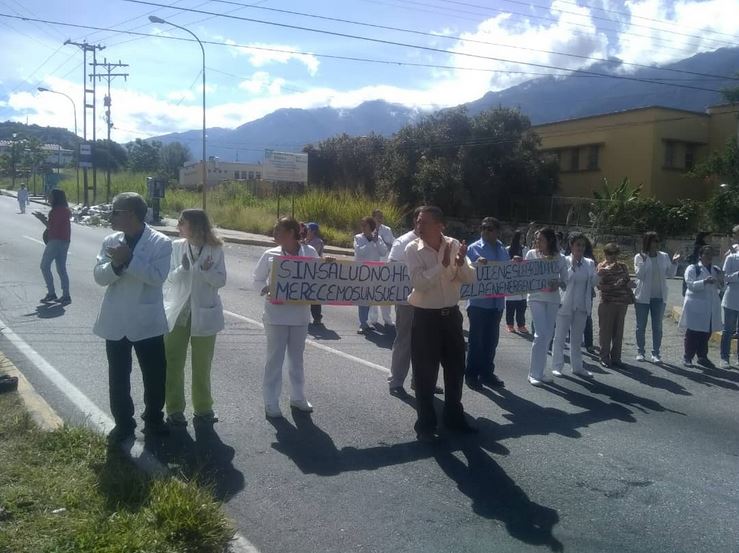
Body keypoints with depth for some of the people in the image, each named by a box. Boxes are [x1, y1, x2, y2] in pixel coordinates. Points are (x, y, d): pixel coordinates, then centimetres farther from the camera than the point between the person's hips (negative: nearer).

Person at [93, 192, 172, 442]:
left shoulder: (160, 243, -10)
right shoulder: (111, 241, 3)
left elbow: (157, 277, -20)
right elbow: (99, 276, -2)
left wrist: (129, 259, -26)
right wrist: (116, 264, -22)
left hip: (146, 322, -3)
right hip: (115, 321, 4)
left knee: (155, 375, 9)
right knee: (118, 376, 12)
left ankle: (153, 419, 29)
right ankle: (123, 422, 28)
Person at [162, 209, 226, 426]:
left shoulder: (215, 249, -5)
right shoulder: (176, 247, -2)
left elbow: (221, 280, -6)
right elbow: (169, 278, -3)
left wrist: (204, 270, -24)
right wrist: (183, 268, -22)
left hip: (204, 314, -1)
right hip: (177, 312, 1)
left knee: (202, 365, 11)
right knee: (173, 363, 4)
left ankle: (203, 407, 25)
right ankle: (174, 409, 17)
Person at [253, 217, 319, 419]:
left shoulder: (310, 253, -4)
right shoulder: (270, 255, -5)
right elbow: (257, 279, 3)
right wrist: (266, 291, -15)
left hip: (300, 314, 2)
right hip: (277, 314, -2)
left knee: (297, 357, 15)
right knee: (275, 358, 3)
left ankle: (297, 397, 30)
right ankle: (271, 402, 14)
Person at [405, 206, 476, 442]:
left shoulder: (454, 245, -1)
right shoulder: (413, 249, -10)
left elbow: (471, 279, -1)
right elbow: (419, 282, -21)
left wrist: (461, 264, -21)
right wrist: (443, 264, -24)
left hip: (451, 315, 4)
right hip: (425, 317, -3)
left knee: (456, 368, 14)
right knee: (425, 373, 3)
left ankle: (454, 416, 32)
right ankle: (425, 424, 17)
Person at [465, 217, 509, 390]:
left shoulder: (502, 250, 11)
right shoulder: (473, 249, -5)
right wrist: (476, 264, -28)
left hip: (497, 302, 5)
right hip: (479, 302, -5)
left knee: (492, 339, 13)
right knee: (476, 339, 1)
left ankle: (487, 373, 25)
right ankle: (471, 374, 12)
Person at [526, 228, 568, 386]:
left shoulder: (559, 258, 3)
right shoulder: (532, 254, -1)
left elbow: (565, 279, 6)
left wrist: (558, 284, -14)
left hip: (553, 299, 3)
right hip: (536, 297, -3)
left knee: (548, 335, 8)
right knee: (541, 334, -12)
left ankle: (540, 371, 20)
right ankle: (534, 373, -2)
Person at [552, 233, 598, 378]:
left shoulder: (589, 263, 6)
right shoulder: (564, 261, -7)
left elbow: (593, 283, 5)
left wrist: (599, 273, -10)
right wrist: (572, 266, -20)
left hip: (582, 306, 5)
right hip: (565, 305, -4)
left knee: (577, 338, 13)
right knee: (560, 337, 2)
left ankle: (577, 367, 22)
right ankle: (557, 366, 9)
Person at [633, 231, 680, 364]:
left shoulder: (664, 256, 2)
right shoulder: (639, 257, -4)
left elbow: (670, 274, 4)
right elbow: (639, 275, -12)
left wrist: (674, 263, -12)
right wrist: (643, 261, -23)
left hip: (659, 297, 2)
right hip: (643, 297, -2)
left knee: (657, 326, 6)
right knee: (641, 326, 7)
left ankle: (656, 353, 13)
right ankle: (640, 351, 18)